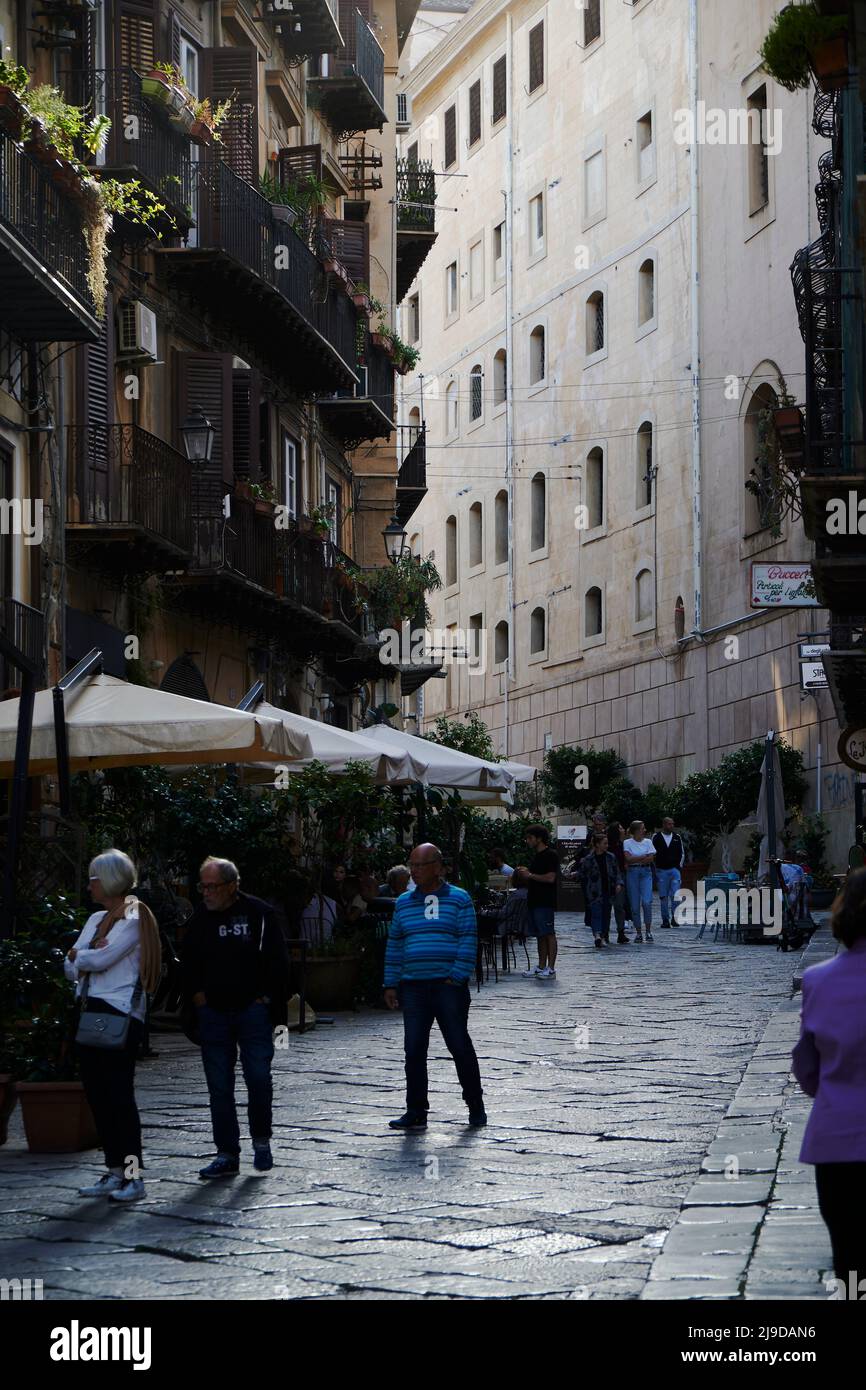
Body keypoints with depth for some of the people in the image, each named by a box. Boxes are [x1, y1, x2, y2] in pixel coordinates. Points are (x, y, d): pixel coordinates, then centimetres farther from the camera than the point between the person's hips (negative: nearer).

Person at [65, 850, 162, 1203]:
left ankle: (133, 1176, -5)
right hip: (90, 1012, 8)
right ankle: (114, 1172, 14)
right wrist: (83, 958, -9)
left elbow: (102, 959, -17)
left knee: (119, 1094, -8)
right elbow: (70, 968, 12)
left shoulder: (134, 921, -8)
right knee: (96, 1093, 7)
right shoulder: (96, 919, 17)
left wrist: (78, 955, 2)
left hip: (119, 1015, -8)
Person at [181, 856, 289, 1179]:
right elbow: (187, 962, 19)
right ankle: (227, 1155, 9)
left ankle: (261, 1140, 14)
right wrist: (196, 994, 7)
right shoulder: (200, 917, 7)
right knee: (219, 1087, 3)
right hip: (213, 1013, 4)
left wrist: (267, 998, -4)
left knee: (258, 1077, -9)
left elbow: (278, 960, 0)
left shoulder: (258, 913, -4)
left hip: (253, 1009, -3)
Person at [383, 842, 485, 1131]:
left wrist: (456, 977, -12)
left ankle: (476, 1107, 13)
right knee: (414, 1050, 2)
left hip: (448, 985, -4)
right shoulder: (404, 902, 14)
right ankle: (416, 1112, 7)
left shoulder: (458, 899, 1)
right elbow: (394, 945, 16)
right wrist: (391, 984, 10)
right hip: (413, 987, 4)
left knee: (460, 1045, 0)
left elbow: (468, 941, -4)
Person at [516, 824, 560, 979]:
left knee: (549, 934, -7)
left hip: (545, 902, -9)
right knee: (540, 936, 11)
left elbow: (550, 878, -19)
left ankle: (551, 969, -7)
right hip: (534, 901, 9)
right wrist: (526, 874, 8)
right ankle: (541, 968, 14)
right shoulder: (536, 856, 18)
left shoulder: (551, 855, -10)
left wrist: (530, 875, -12)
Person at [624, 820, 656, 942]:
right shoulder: (627, 843, 2)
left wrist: (635, 860, -9)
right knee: (634, 904, 0)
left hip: (645, 872, 1)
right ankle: (638, 932, 8)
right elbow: (628, 858, -10)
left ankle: (648, 930, -2)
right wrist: (644, 856, -7)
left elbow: (651, 859, -3)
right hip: (632, 873, -1)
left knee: (647, 902, -13)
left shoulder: (648, 842, 8)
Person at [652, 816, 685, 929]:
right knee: (663, 897, 2)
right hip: (661, 871, 0)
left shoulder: (677, 837, 8)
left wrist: (679, 867, 6)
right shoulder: (656, 837, 3)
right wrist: (654, 870, 1)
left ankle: (674, 917, -1)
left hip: (674, 869, 0)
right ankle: (665, 920, 9)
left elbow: (682, 853, 16)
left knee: (675, 895, -12)